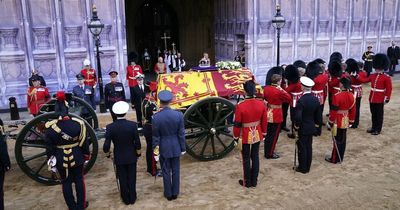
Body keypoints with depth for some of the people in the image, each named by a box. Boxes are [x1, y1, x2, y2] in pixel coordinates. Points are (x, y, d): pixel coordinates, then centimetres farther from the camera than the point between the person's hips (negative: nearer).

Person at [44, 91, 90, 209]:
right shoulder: (78, 123, -15)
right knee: (79, 180, 16)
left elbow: (49, 148, -6)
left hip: (61, 159, 0)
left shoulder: (50, 127, -15)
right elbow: (84, 142, -6)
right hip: (76, 158, 0)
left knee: (66, 183, 14)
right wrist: (86, 156, 8)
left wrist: (51, 162, 7)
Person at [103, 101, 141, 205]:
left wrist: (107, 152, 8)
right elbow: (137, 144, -11)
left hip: (119, 158, 0)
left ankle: (126, 199, 28)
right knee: (131, 178, 16)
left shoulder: (110, 127, -17)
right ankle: (132, 198, 28)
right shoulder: (133, 125, -17)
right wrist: (138, 155, 5)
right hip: (131, 157, 0)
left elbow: (106, 146, -14)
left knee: (123, 179, 15)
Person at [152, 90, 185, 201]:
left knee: (166, 172, 14)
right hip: (175, 147, 2)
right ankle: (175, 193, 29)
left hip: (163, 148, -1)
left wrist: (155, 151, 1)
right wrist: (183, 148, 5)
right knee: (175, 170, 16)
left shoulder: (156, 117, -18)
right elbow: (181, 133, -7)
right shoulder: (178, 114, -14)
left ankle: (168, 194, 27)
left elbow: (155, 136, -10)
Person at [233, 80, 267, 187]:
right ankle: (254, 181, 27)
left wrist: (236, 138, -2)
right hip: (257, 135, 4)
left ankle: (247, 182, 23)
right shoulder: (261, 104, -9)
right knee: (255, 157, 16)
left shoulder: (240, 106, -22)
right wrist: (263, 134, 15)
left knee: (246, 159, 10)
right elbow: (264, 121, 1)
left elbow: (237, 124, -15)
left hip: (245, 136, -4)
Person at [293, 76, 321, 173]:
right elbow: (318, 115, 6)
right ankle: (307, 167, 26)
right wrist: (317, 126, 16)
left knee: (302, 148, 5)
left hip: (303, 129, -7)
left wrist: (296, 126, -12)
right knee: (309, 147, 15)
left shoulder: (301, 100, -23)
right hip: (311, 128, 7)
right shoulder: (315, 99, -1)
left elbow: (298, 117, -28)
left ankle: (302, 168, 16)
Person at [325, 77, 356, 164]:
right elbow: (353, 110, 8)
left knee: (337, 140, 3)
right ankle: (340, 157, 26)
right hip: (345, 121, 7)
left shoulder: (337, 96, -22)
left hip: (338, 121, -6)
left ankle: (335, 159, 12)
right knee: (343, 140, 15)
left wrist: (331, 121, -8)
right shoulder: (351, 96, 0)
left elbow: (334, 111, -19)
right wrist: (350, 120, 18)